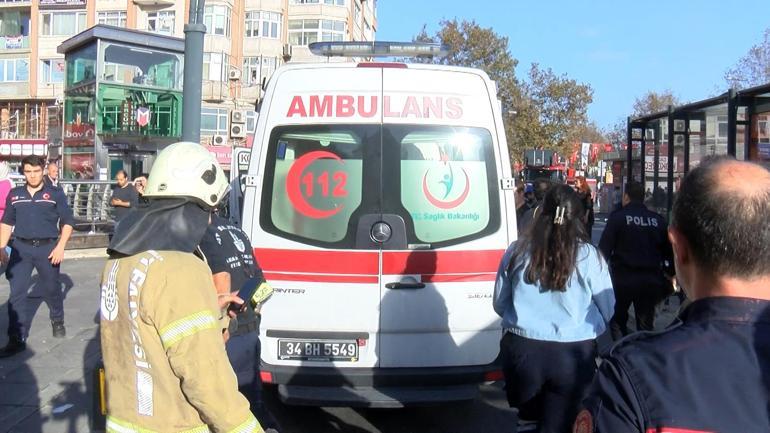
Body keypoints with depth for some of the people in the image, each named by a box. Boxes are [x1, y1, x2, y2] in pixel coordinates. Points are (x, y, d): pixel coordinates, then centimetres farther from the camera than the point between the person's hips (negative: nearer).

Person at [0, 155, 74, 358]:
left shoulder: (55, 193, -2)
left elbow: (67, 222, -1)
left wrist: (60, 246, -11)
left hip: (47, 247, -2)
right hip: (21, 248, 2)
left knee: (51, 289, 12)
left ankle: (57, 321, 38)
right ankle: (17, 339, 3)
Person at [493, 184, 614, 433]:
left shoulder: (516, 251, -6)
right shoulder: (589, 257, -11)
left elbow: (499, 304, 6)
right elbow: (608, 311, 1)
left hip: (522, 350, 1)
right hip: (573, 355, -1)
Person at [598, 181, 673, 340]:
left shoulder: (618, 217, -6)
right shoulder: (658, 220, 4)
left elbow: (604, 249, -10)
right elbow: (669, 251, 7)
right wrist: (671, 274, 16)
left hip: (623, 278, -3)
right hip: (650, 280, 3)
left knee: (617, 321, 11)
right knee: (645, 324, 11)